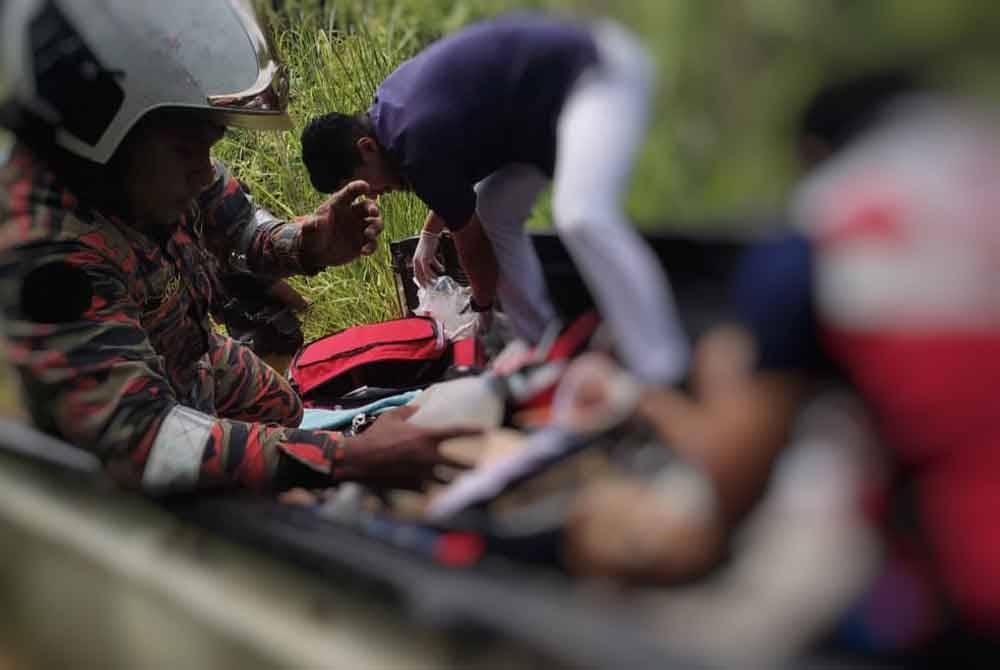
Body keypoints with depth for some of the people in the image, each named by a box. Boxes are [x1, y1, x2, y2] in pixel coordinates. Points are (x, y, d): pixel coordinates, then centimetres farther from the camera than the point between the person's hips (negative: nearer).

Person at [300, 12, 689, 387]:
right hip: (567, 82, 11)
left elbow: (471, 240, -4)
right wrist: (429, 235, 36)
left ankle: (665, 381, -34)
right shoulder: (392, 105, 8)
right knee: (494, 211, 12)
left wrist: (483, 308, 13)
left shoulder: (419, 145, -21)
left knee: (580, 218, -30)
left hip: (598, 75, -11)